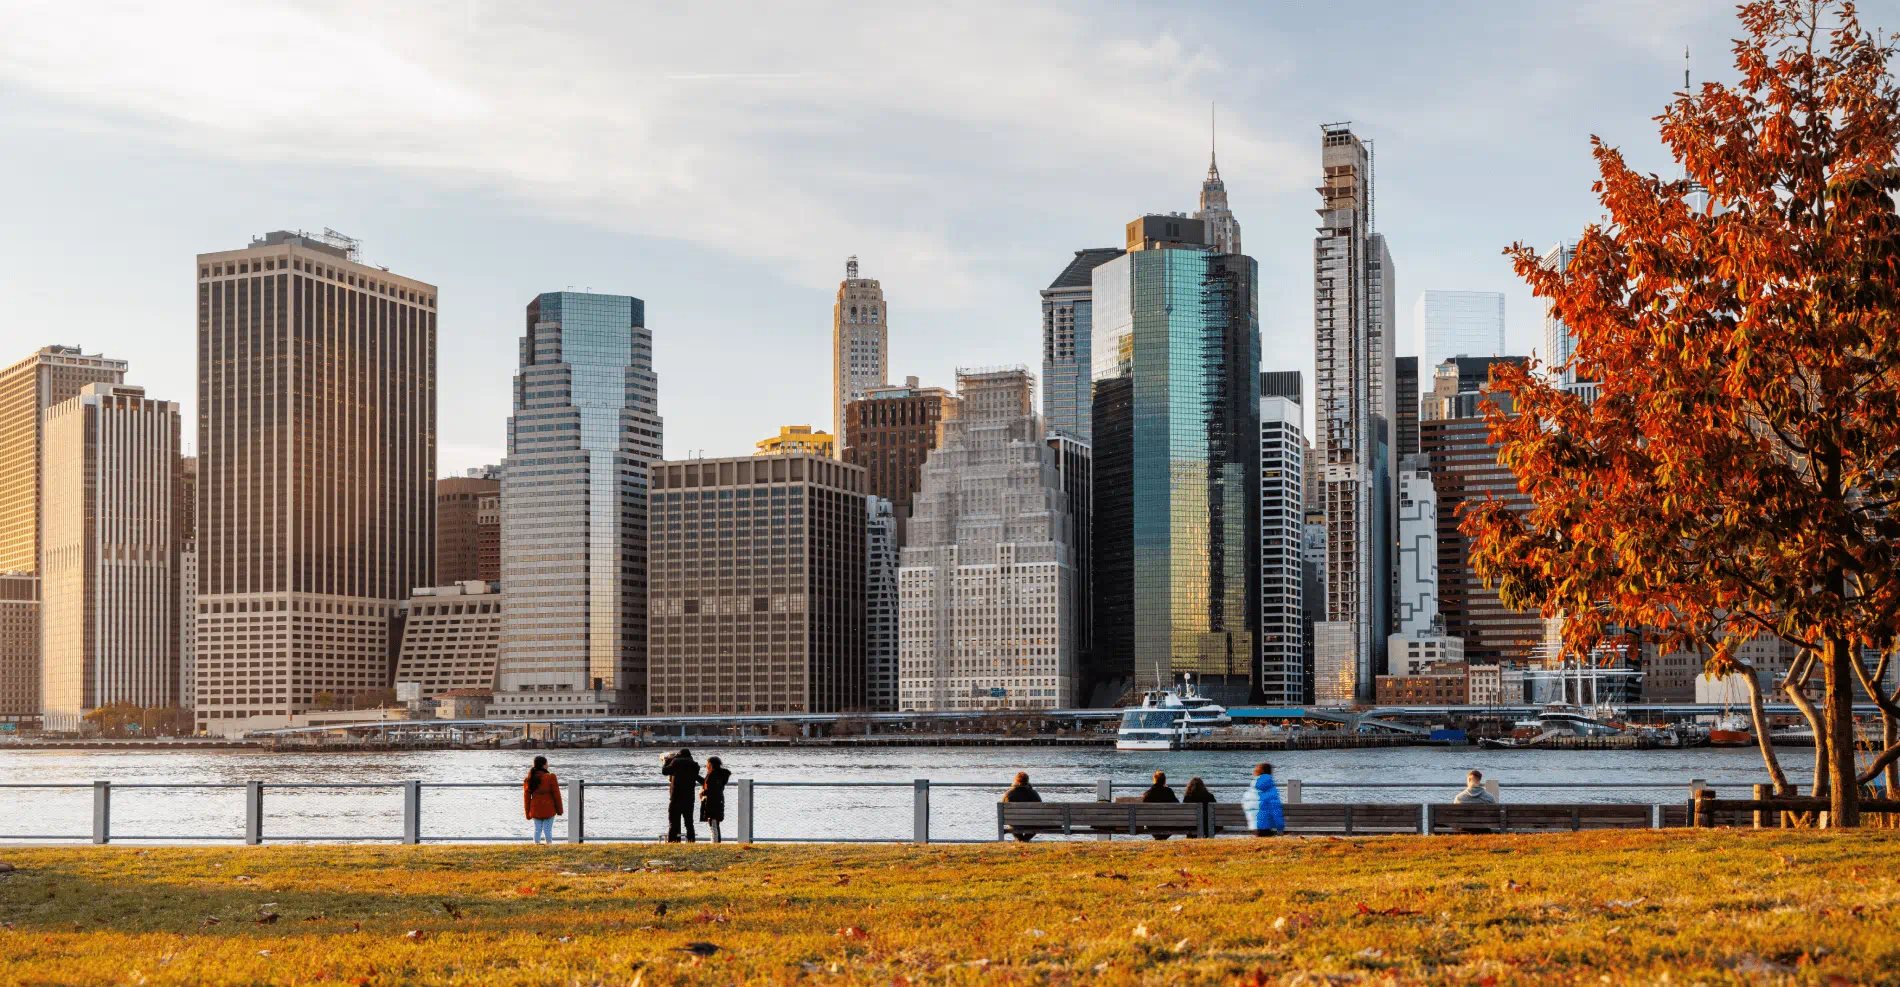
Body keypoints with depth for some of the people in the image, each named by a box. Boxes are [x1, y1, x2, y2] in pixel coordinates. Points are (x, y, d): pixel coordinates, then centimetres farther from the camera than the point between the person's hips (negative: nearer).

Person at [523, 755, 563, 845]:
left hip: (535, 810, 4)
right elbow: (556, 795, -8)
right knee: (548, 830, 0)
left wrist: (528, 813, 16)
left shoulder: (529, 779, 2)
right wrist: (559, 810, 3)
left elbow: (526, 797, 8)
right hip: (548, 809, -4)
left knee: (537, 830, 11)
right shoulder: (551, 777, -12)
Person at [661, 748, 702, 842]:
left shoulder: (676, 761, -6)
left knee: (674, 823, -3)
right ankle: (691, 842, 9)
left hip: (676, 797, -4)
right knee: (689, 822, 13)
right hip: (689, 798, 4)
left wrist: (665, 761, 18)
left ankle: (672, 842, -10)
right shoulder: (694, 765, 8)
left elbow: (664, 771, -1)